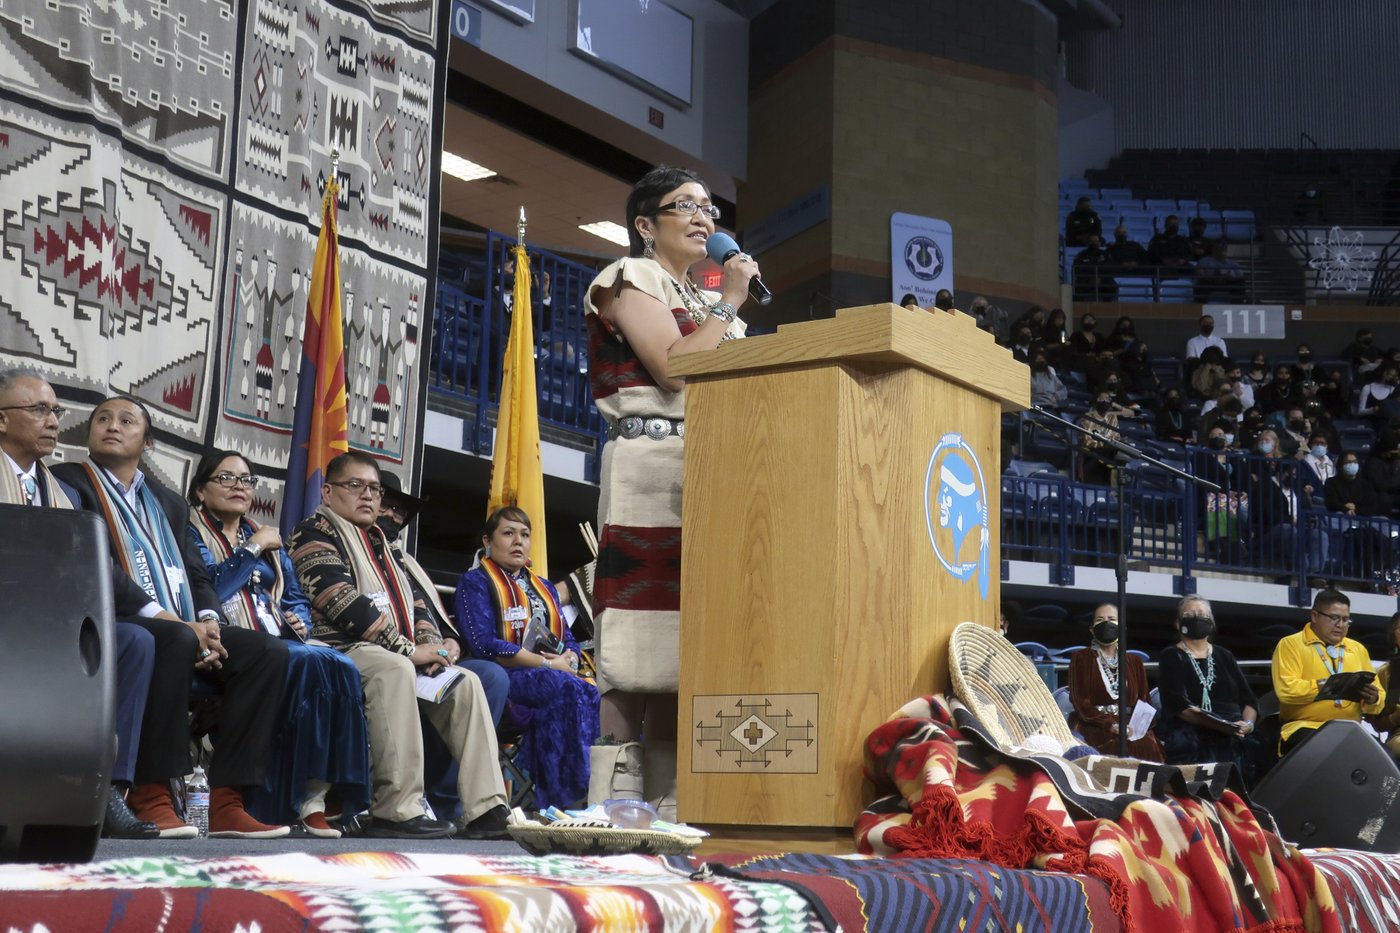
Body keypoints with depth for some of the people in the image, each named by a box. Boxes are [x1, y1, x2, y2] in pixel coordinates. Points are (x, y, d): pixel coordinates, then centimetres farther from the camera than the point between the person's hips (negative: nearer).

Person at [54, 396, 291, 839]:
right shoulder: (70, 483, 5)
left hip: (181, 628, 7)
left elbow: (198, 575, 19)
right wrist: (161, 616, -19)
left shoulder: (170, 503, 26)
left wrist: (207, 622, -5)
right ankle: (150, 796, -29)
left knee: (267, 650, -17)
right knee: (175, 642, -38)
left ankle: (226, 802, -23)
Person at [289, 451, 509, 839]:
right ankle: (396, 812, -41)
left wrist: (431, 645, -1)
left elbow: (415, 600, 21)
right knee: (395, 668, -36)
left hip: (400, 659, 9)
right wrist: (409, 650, -17)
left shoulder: (380, 543, 26)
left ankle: (487, 810, -17)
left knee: (465, 682, -7)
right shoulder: (315, 532, -1)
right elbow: (344, 603, -15)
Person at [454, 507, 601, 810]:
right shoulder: (475, 582, 7)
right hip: (506, 678, -5)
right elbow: (485, 644, -8)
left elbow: (568, 640, 19)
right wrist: (548, 664, -11)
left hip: (559, 674, 6)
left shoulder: (545, 588, 27)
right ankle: (568, 797, -39)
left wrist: (571, 658, -7)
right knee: (571, 690, -36)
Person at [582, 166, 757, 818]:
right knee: (638, 646, -13)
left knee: (685, 643, 1)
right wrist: (728, 303, -3)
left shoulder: (702, 301, 27)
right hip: (651, 464, -8)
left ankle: (665, 801, 2)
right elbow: (673, 368, -11)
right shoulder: (632, 277, 4)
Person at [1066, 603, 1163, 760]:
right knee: (1127, 747, -33)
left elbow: (1143, 701, 14)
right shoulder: (1080, 659, 9)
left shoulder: (1134, 662, 21)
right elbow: (1081, 704, -1)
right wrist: (1111, 726, -16)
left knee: (1148, 745, -29)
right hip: (1094, 728, -3)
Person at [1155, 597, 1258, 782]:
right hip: (1190, 735, -4)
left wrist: (1248, 723, -8)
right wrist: (1219, 725, -21)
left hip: (1234, 736, 4)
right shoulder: (1171, 657, 7)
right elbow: (1179, 705, -8)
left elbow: (1248, 699, 15)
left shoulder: (1224, 657, 23)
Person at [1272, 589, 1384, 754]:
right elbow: (1286, 689, -11)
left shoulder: (1358, 649, 22)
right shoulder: (1291, 644, 5)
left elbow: (1378, 697, 19)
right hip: (1305, 728, -5)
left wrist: (1373, 699, -5)